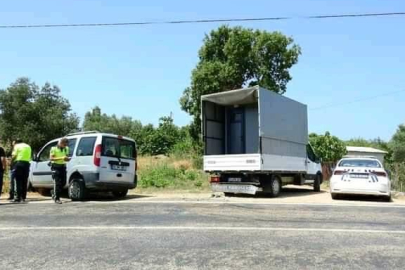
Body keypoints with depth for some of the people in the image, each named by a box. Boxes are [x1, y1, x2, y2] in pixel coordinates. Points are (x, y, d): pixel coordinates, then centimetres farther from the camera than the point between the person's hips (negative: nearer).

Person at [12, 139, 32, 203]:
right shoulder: (28, 146, 20)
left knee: (18, 181, -3)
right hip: (26, 163, 4)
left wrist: (12, 160, 13)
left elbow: (14, 156, -4)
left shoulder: (17, 146, 4)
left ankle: (18, 198, -5)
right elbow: (29, 156, 15)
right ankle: (23, 197, 8)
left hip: (19, 163, -4)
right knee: (24, 182, 7)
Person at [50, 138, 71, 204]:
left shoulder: (66, 149, 10)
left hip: (63, 166, 6)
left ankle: (55, 194, 27)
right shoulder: (54, 149, -8)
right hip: (56, 167, -6)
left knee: (63, 182, 5)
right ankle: (56, 198, -3)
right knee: (57, 183, -9)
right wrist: (61, 158, -25)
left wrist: (67, 158, -6)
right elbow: (51, 158, -13)